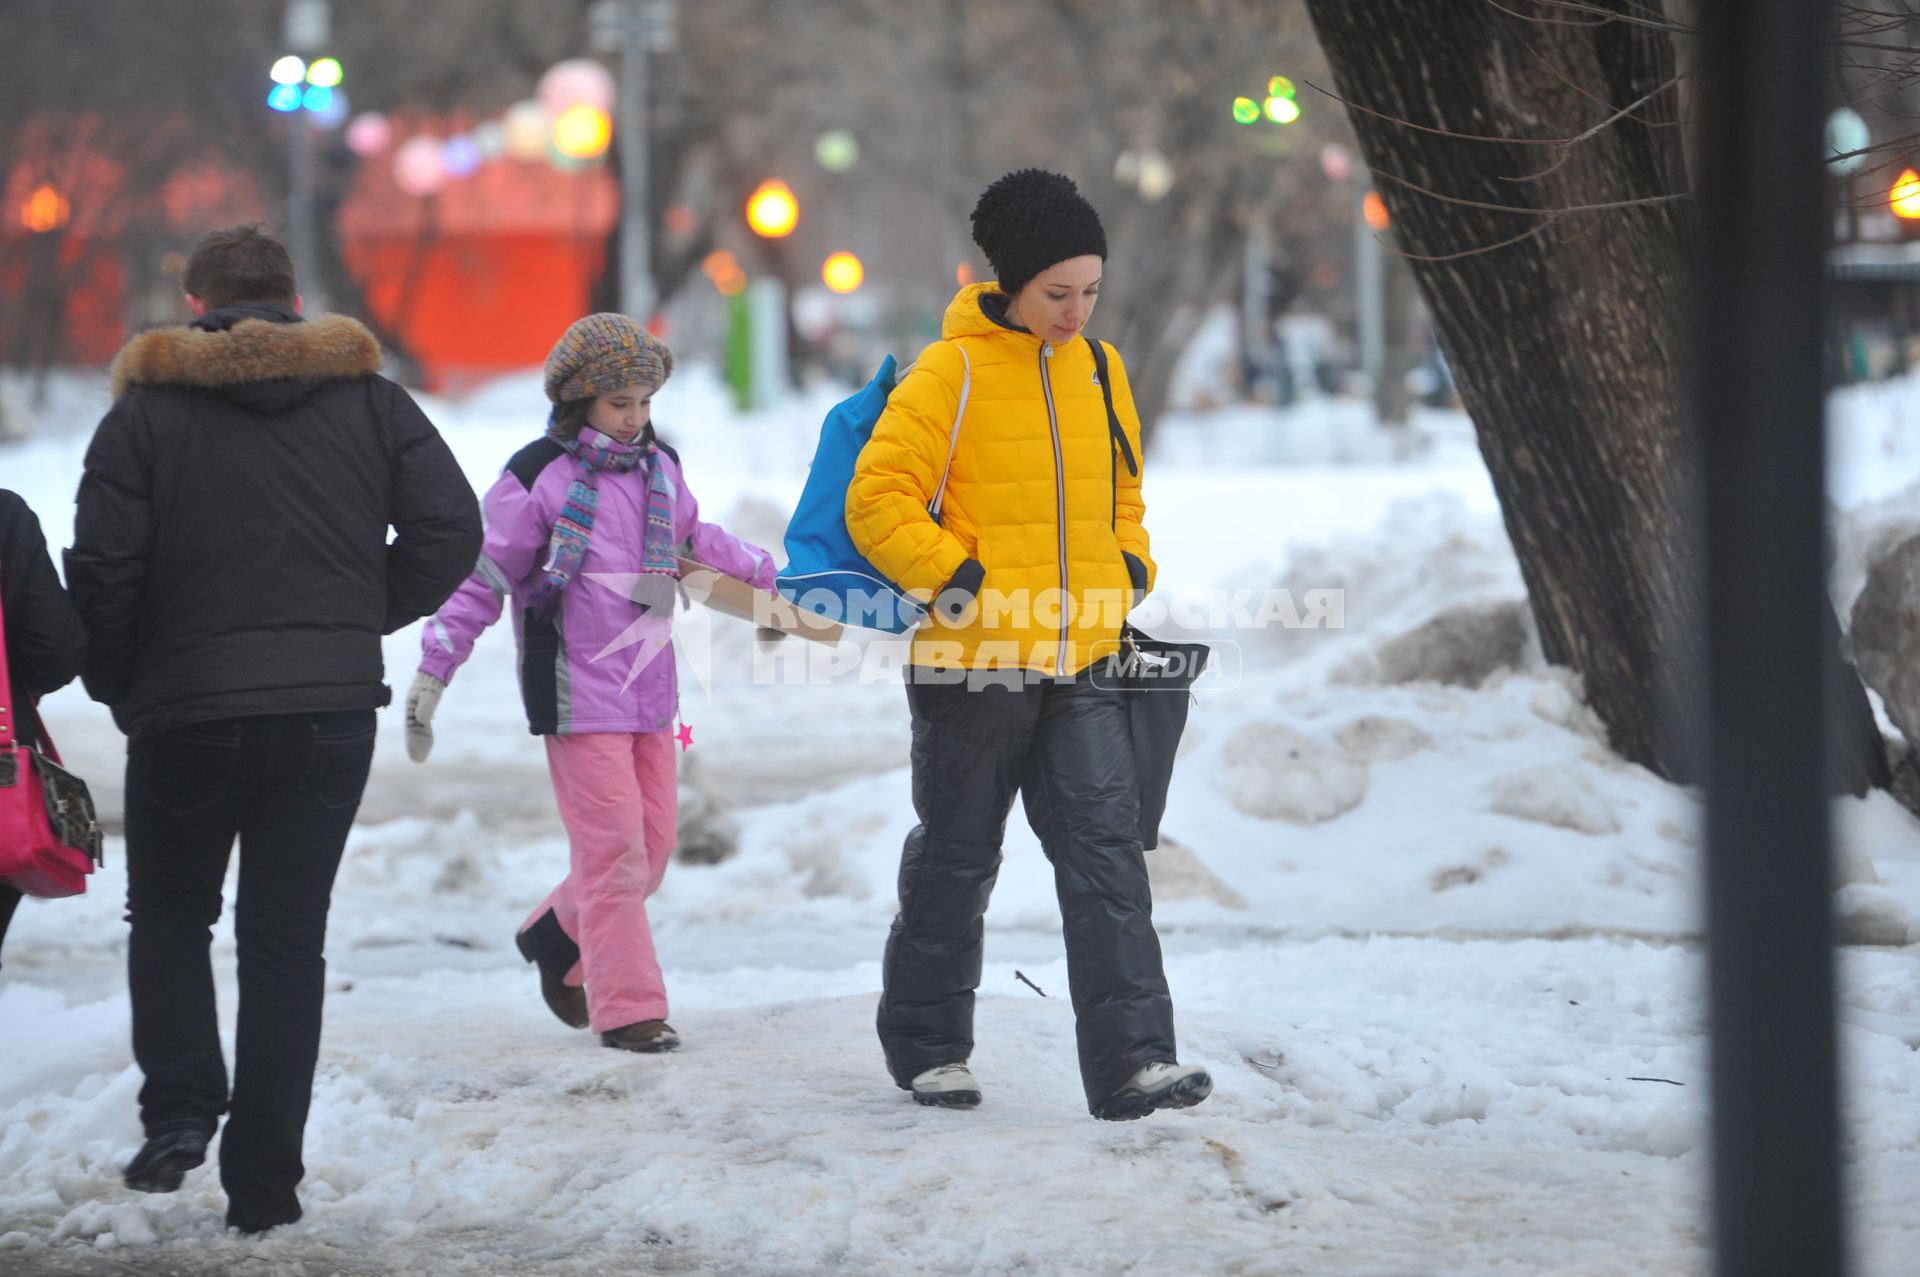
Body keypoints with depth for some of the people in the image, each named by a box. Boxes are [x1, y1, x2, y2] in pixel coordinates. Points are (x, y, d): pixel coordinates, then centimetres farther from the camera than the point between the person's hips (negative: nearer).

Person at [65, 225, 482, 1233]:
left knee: (168, 913, 18)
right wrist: (358, 621, 11)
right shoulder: (371, 401, 5)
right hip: (332, 709, 2)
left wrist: (118, 687, 7)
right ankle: (263, 1182, 6)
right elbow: (450, 532, 0)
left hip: (187, 708, -2)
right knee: (288, 939, 8)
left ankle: (180, 1107, -2)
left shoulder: (147, 410, -3)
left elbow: (103, 567, -8)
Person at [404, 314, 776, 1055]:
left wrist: (771, 578, 36)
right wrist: (432, 671, -8)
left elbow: (694, 540, 29)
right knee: (613, 844, -10)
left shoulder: (660, 468, 11)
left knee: (654, 841, 7)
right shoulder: (538, 478, -8)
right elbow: (483, 580, -5)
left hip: (649, 686, 7)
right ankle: (627, 1006, -4)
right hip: (578, 689, -7)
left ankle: (556, 938, 29)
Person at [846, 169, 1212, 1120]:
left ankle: (1130, 1062, -13)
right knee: (956, 859, 8)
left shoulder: (1097, 371, 10)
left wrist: (1130, 561, 9)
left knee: (1106, 847, -8)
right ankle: (924, 1044, 27)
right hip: (974, 661, -4)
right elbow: (876, 500, -10)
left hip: (1079, 665, 5)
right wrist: (950, 575, -17)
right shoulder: (952, 374, -9)